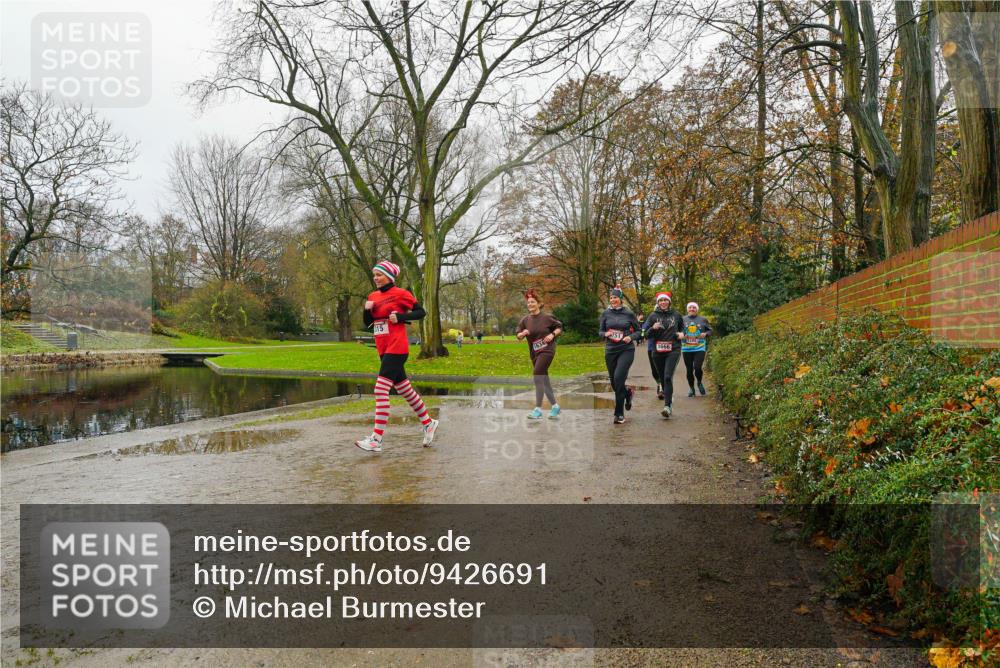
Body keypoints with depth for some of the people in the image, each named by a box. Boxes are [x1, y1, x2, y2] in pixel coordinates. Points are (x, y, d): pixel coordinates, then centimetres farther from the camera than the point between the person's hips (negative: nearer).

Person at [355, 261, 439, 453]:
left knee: (381, 391, -14)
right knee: (404, 389, 16)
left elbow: (421, 312, -4)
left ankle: (376, 440, -13)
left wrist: (400, 317, -17)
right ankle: (428, 423, 32)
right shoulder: (373, 296, 13)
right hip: (384, 350, 8)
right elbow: (368, 323, 17)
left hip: (396, 349, -8)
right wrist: (367, 310, -2)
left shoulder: (400, 294, -7)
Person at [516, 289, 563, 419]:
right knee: (543, 379, 11)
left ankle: (538, 409, -16)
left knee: (537, 376, -19)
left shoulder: (547, 317, -7)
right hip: (534, 353, 6)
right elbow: (518, 337, 5)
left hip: (547, 350, -6)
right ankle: (555, 406, 27)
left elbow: (559, 327, 5)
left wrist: (552, 334, -12)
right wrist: (522, 334, -16)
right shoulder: (525, 320, 3)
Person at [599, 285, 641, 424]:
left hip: (626, 350, -3)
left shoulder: (629, 314, -1)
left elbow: (638, 331, 7)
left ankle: (619, 413, -9)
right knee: (614, 383, 9)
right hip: (610, 351, 3)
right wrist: (606, 334, -13)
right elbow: (600, 331, 9)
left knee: (619, 378, -20)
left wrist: (631, 337, -13)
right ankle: (627, 393, 46)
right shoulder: (606, 313, 4)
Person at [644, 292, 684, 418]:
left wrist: (681, 334, 3)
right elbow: (646, 334, 3)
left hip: (673, 350, -2)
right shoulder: (653, 316, 3)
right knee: (662, 379, 10)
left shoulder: (676, 315, 6)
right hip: (657, 351, 2)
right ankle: (669, 401, 28)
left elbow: (682, 327, 24)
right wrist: (653, 328, -17)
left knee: (668, 377, -17)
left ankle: (667, 406, -21)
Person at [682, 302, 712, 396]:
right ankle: (692, 389, 24)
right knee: (689, 370, 5)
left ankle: (700, 383, 17)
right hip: (687, 349, 1)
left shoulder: (702, 319, 5)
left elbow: (710, 330, 14)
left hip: (700, 348, -1)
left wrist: (705, 334, -7)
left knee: (697, 368, -15)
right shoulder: (683, 319, 4)